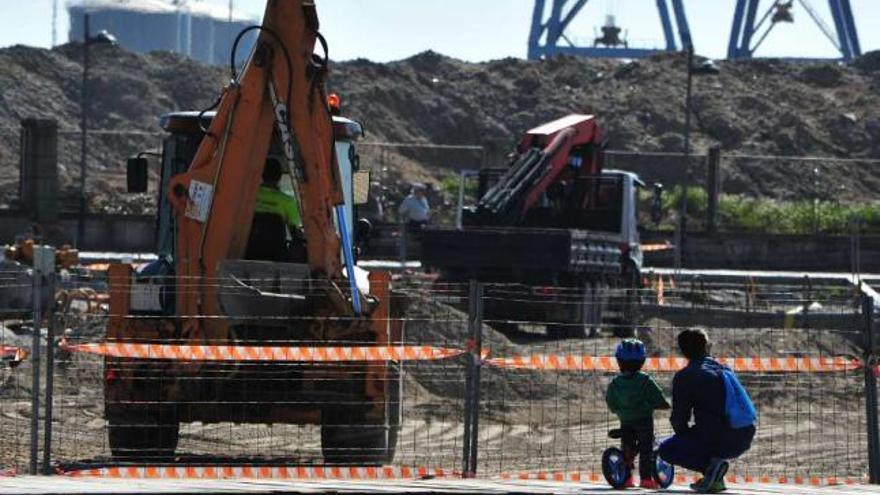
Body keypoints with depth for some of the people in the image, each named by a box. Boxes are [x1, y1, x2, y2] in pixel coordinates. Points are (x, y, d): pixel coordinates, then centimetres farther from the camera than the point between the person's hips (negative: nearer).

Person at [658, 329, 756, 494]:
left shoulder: (684, 377, -3)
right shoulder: (725, 370, 18)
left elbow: (679, 420, -4)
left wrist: (685, 436, 20)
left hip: (719, 440, -7)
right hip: (744, 440, 7)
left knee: (666, 450, 12)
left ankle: (710, 464, -7)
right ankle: (716, 479, 16)